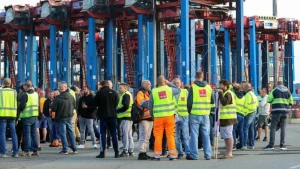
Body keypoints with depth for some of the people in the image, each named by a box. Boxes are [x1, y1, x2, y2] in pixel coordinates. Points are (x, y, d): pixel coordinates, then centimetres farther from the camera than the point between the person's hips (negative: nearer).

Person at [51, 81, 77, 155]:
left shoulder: (57, 98, -18)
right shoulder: (71, 96, -4)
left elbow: (53, 109, -13)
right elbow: (74, 106, 9)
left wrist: (54, 115, 6)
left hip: (61, 118, -4)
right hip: (69, 117, 4)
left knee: (63, 134, 2)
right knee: (71, 132, 14)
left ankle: (65, 150, 1)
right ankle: (74, 149, 17)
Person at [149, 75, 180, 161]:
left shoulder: (153, 91, 0)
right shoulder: (169, 89, -1)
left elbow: (150, 105, 4)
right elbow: (178, 90, 19)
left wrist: (152, 114, 19)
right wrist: (169, 83, 20)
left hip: (158, 116, 0)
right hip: (169, 115, 0)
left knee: (158, 136, 4)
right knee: (170, 135, 6)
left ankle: (157, 155, 6)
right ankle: (172, 154, 8)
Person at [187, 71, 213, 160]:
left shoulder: (193, 87, -7)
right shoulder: (209, 87, 4)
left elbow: (189, 101, -7)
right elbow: (212, 101, 10)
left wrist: (189, 111, 8)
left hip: (195, 114, -3)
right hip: (205, 114, 3)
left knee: (194, 135, 2)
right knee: (206, 135, 9)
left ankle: (193, 155, 3)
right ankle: (208, 155, 9)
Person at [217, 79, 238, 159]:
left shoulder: (228, 94, -12)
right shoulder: (225, 93, 21)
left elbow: (224, 102, -27)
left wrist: (220, 93, -21)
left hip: (228, 119, -11)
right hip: (224, 119, 11)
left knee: (228, 136, -9)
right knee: (226, 136, 13)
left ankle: (229, 153, -9)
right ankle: (228, 153, 19)